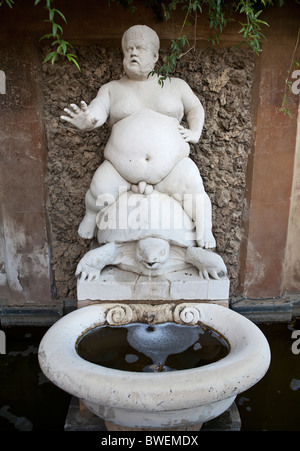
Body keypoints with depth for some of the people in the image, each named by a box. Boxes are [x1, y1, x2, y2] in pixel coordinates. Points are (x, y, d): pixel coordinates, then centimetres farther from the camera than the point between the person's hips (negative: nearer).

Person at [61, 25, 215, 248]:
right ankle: (91, 217, 13)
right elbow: (97, 111, -4)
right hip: (122, 168, 1)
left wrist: (195, 133, 7)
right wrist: (87, 121, -28)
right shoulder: (111, 89, 14)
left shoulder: (176, 85, 16)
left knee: (194, 189, -24)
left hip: (172, 165, 0)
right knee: (100, 191, -21)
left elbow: (196, 108, 27)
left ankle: (205, 233, 2)